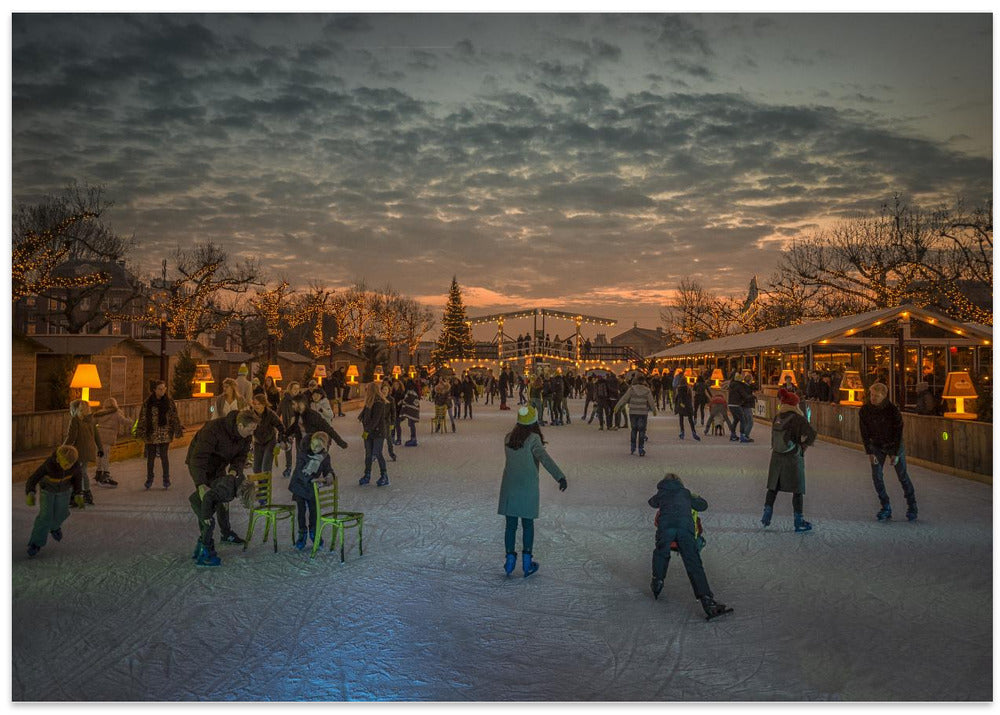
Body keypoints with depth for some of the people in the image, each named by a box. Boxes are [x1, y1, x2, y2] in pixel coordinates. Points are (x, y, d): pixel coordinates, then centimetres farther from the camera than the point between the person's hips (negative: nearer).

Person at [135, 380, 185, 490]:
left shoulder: (169, 402, 2)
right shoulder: (147, 403, 0)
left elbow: (174, 418, 4)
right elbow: (142, 418, 3)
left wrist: (178, 431, 1)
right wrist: (140, 432, 1)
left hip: (164, 435, -1)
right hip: (151, 434, 1)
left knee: (164, 456, 2)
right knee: (150, 457, 8)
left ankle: (166, 480, 13)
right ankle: (149, 480, 22)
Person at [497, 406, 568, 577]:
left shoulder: (508, 438, 3)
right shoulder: (533, 439, -13)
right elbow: (544, 457, -26)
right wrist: (560, 476, -32)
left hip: (509, 486, 3)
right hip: (528, 486, -3)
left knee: (511, 525, 11)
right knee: (527, 524, 10)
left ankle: (510, 557, 11)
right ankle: (527, 561, 13)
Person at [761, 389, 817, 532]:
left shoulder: (777, 418, 2)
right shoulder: (798, 418, -13)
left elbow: (774, 438, 7)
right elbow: (811, 434, -20)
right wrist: (803, 443, -5)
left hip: (776, 457, 5)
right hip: (794, 457, -5)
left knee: (773, 487, 15)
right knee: (797, 490, 5)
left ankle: (767, 516, 17)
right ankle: (799, 521, 10)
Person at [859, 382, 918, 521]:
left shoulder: (893, 410, -22)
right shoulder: (864, 411, -15)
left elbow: (898, 431, -15)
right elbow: (864, 433, -9)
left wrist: (896, 453, -16)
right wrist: (869, 452, -13)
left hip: (894, 444, -2)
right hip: (876, 446, 2)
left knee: (902, 476, 0)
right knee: (876, 476, -4)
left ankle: (912, 507, 15)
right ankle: (885, 508, 8)